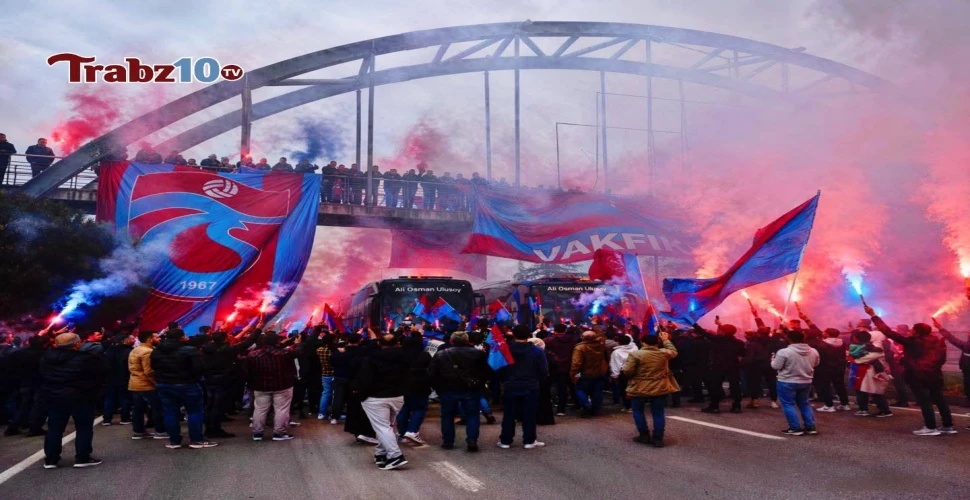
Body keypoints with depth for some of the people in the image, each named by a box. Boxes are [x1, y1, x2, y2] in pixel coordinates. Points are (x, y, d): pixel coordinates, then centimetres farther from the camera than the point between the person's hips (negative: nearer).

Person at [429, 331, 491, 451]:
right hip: (471, 390, -1)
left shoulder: (440, 354, 2)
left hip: (448, 390, 1)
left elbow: (432, 375, 1)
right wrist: (480, 384, 12)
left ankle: (448, 442, 17)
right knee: (472, 416, 9)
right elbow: (487, 372, -1)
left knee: (447, 416, 15)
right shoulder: (478, 353, -1)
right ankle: (472, 441, -1)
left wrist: (438, 389, 11)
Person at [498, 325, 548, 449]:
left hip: (511, 387, 1)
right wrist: (536, 381, 13)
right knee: (529, 415, 7)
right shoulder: (537, 351, -8)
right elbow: (544, 371, -5)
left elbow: (500, 369, 5)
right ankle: (529, 441, 11)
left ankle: (505, 441, 13)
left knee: (509, 415, 9)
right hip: (531, 387, -1)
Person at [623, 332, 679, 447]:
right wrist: (666, 340, 32)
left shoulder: (635, 354, -11)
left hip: (640, 389, -3)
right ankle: (658, 438, 9)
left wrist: (625, 365, 6)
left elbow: (627, 371, -16)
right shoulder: (664, 352, 0)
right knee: (658, 413, 10)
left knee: (638, 411, 14)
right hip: (660, 388, 3)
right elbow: (674, 352, 22)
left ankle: (644, 435, 15)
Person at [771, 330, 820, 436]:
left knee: (788, 404, 5)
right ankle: (811, 427, 18)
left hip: (787, 382, -6)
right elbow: (816, 364, 14)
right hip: (806, 382, 6)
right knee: (804, 404, 19)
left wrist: (773, 359, 6)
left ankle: (795, 428, 3)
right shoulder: (813, 351, -1)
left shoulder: (784, 352, -19)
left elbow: (776, 366, -14)